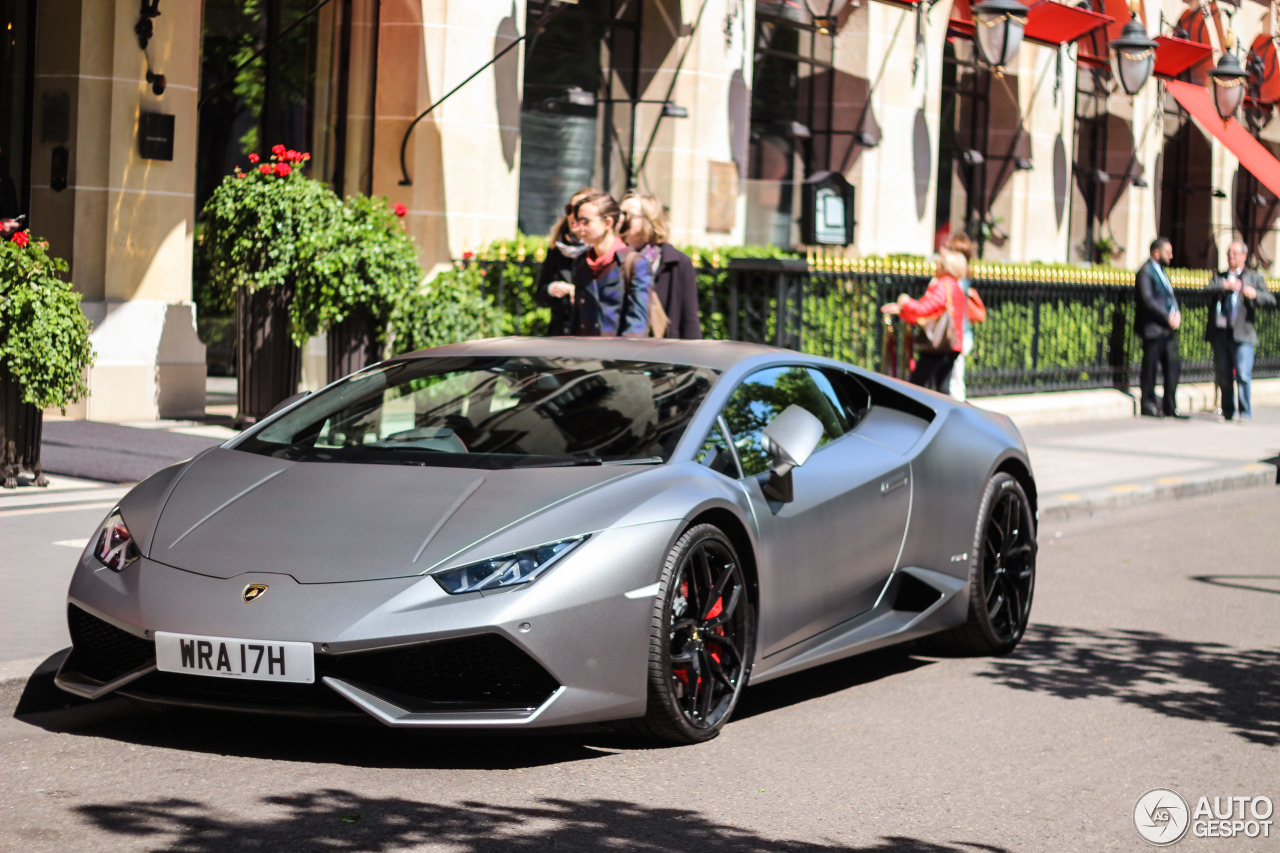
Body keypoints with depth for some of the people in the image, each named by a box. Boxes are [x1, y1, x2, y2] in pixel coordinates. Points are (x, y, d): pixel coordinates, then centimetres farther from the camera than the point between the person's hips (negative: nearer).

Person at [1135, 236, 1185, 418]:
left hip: (1167, 328, 9)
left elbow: (1171, 296, 21)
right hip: (1152, 328, -9)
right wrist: (1168, 317, -18)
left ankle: (1170, 406, 8)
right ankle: (1149, 405, 5)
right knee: (1150, 367, -2)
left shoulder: (1161, 271, 20)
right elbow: (1147, 300, -18)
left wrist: (1176, 313, 0)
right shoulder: (1145, 272, -9)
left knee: (1172, 365, 4)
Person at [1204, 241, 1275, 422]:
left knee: (1243, 374, -12)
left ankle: (1245, 413, -8)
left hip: (1242, 333, -4)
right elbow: (1206, 289, 0)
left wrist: (1255, 294, -19)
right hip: (1220, 332, 4)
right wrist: (1224, 285, -15)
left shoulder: (1253, 278, 11)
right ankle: (1228, 411, 18)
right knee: (1223, 376, 7)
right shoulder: (1220, 277, 20)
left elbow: (1271, 299, 1)